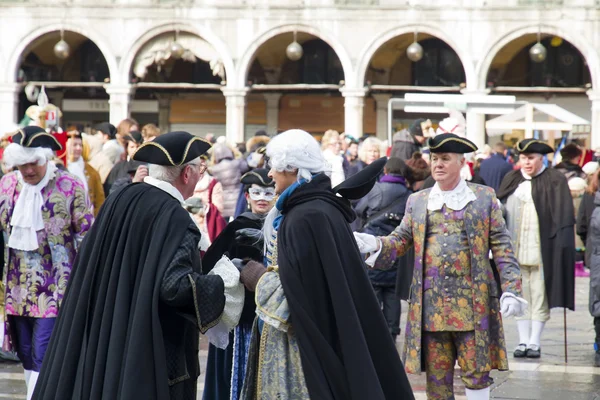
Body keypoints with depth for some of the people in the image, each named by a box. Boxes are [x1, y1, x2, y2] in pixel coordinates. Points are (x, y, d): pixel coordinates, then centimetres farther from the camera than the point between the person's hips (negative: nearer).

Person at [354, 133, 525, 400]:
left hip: (473, 302, -3)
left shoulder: (485, 198, 5)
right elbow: (401, 240, 11)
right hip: (430, 304, 3)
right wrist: (375, 244, -11)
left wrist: (511, 290, -8)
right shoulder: (417, 202, 13)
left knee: (476, 372, -2)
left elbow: (501, 247, 1)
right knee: (436, 376, 6)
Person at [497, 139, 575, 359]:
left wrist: (558, 242, -13)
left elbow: (563, 215, -4)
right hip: (515, 248, 4)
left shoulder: (554, 180, 0)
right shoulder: (511, 180, 12)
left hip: (541, 248, -4)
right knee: (520, 296, 5)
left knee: (539, 296, -1)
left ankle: (534, 342, 4)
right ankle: (523, 341, 10)